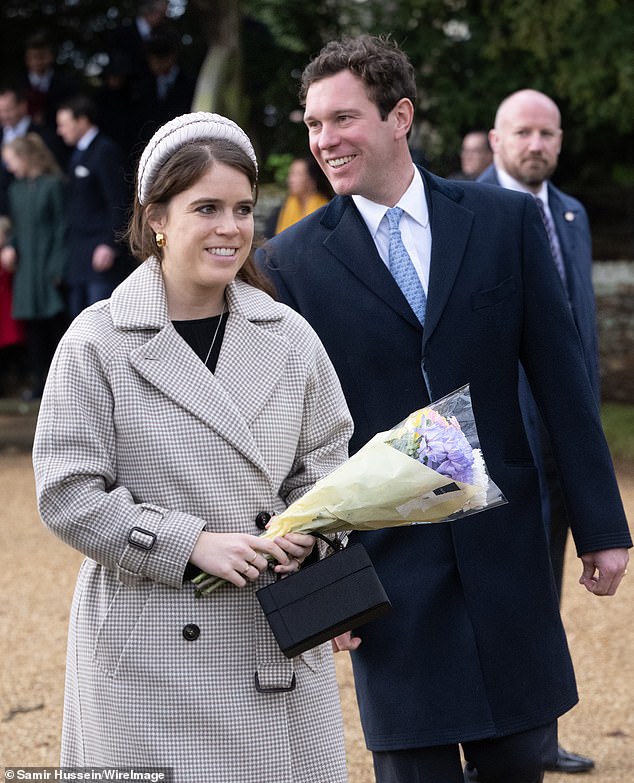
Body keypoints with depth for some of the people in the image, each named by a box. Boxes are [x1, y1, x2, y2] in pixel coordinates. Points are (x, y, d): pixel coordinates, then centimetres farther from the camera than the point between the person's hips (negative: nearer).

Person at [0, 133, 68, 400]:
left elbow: (62, 227, -9)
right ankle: (40, 381, 11)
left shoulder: (53, 185, -8)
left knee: (55, 322, -4)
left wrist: (58, 268, -13)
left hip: (48, 265, -6)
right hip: (25, 267, 6)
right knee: (32, 324, 6)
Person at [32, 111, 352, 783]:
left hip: (277, 640, 4)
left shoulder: (289, 337, 7)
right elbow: (67, 495, -7)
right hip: (147, 651, -3)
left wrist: (307, 536, -7)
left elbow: (324, 465, 14)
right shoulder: (98, 342, -5)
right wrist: (192, 543, -15)